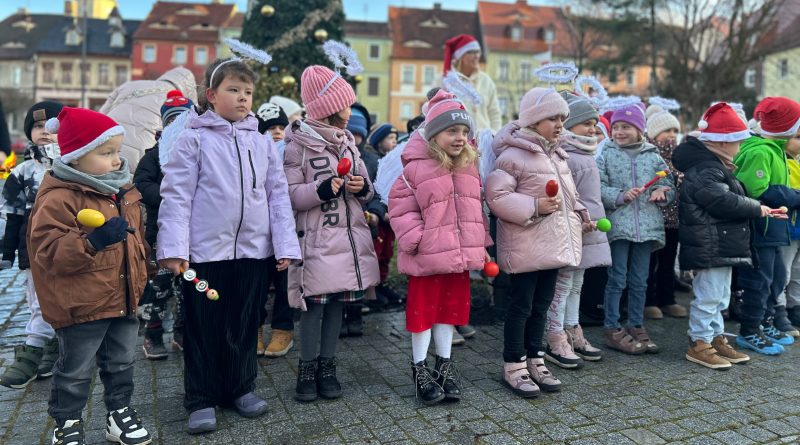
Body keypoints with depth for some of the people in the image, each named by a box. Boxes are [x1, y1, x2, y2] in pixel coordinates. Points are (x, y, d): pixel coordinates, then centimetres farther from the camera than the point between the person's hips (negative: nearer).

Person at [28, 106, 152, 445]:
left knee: (122, 363, 20)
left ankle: (120, 412, 37)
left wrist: (142, 276, 20)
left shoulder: (123, 192, 7)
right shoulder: (58, 198, -18)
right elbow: (48, 251, -24)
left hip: (124, 300, 7)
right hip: (82, 306, -7)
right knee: (75, 371, 10)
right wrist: (94, 241, -36)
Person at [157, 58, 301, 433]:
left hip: (254, 250, 3)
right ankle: (201, 399, 22)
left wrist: (285, 245, 1)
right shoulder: (193, 140, -2)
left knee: (244, 325, 15)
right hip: (205, 251, -3)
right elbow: (176, 196, -6)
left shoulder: (262, 143, 8)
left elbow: (278, 195, 7)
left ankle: (240, 388, 31)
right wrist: (173, 248, -13)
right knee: (204, 328, 8)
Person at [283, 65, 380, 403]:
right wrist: (320, 191, -24)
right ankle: (307, 369, 16)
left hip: (349, 237, 6)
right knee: (314, 304, 0)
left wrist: (363, 187, -5)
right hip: (317, 239, -6)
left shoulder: (347, 141, 13)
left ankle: (327, 366, 23)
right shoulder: (298, 144, -7)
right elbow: (289, 195, -10)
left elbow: (367, 190, 17)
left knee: (337, 303, 10)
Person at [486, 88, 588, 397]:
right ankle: (513, 367, 14)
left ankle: (534, 362, 28)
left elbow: (568, 194, 26)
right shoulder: (513, 155, -13)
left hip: (553, 243, 9)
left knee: (541, 305, 16)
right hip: (525, 247, -8)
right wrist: (535, 206, -23)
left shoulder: (556, 156, 15)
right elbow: (496, 197, -19)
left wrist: (579, 215, 11)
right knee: (521, 306, 1)